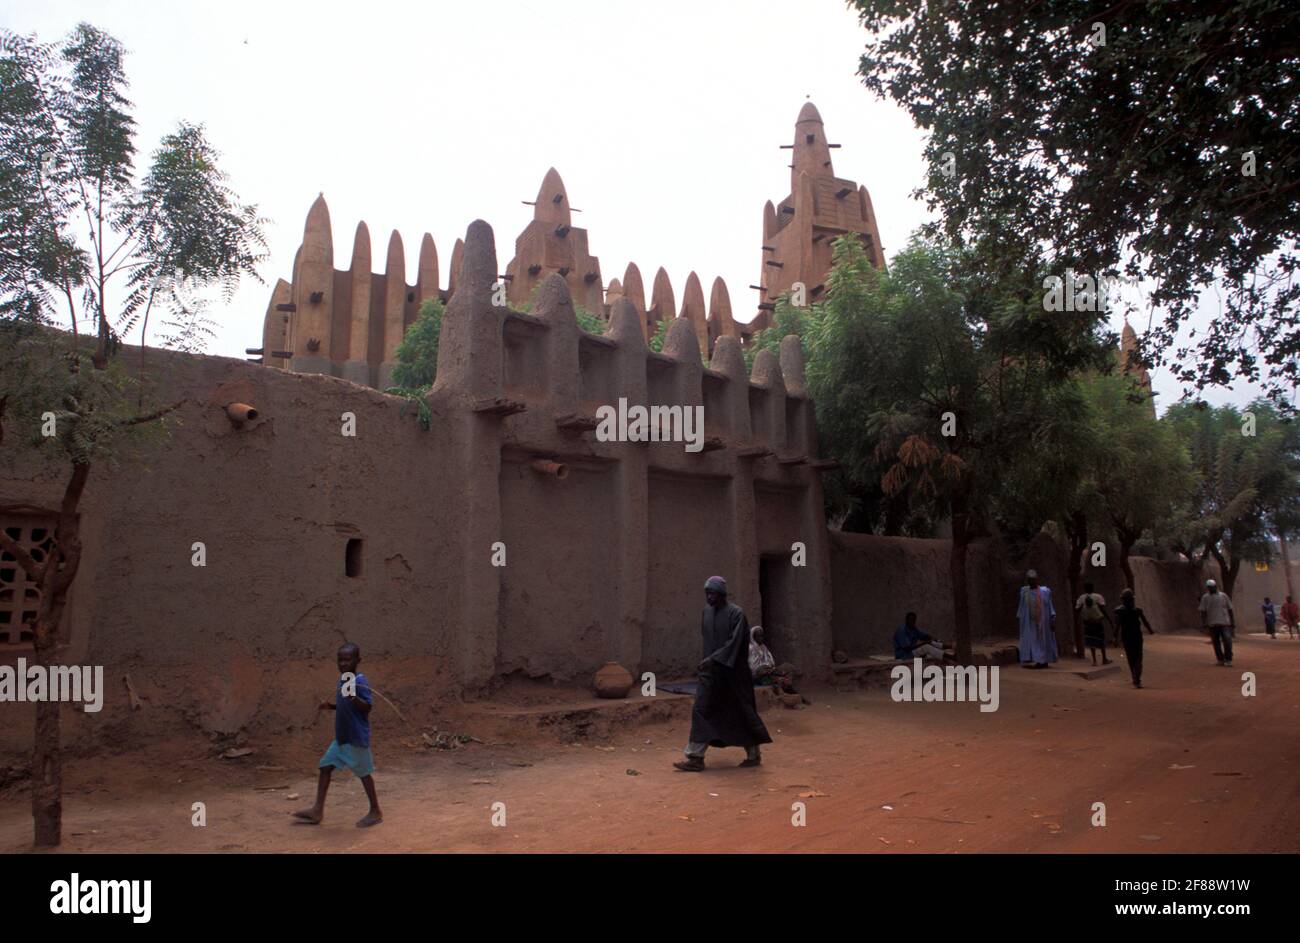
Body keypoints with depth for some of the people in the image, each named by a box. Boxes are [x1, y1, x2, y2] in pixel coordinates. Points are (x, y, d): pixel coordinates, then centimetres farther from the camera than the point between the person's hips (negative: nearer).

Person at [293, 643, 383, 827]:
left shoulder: (360, 681, -17)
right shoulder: (342, 679, 9)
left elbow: (367, 707, -22)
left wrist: (353, 697, -37)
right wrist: (330, 706, 6)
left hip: (357, 738, -8)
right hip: (341, 737, 8)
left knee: (363, 773, 2)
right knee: (325, 767, 6)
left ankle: (375, 812, 16)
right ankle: (318, 811, 14)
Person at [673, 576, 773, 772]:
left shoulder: (736, 613, -13)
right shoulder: (707, 611, 7)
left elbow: (734, 642, -21)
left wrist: (712, 659, -28)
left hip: (732, 672, -6)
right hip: (711, 670, 6)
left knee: (742, 711, 6)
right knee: (701, 710, -2)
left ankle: (754, 754, 23)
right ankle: (696, 758, 0)